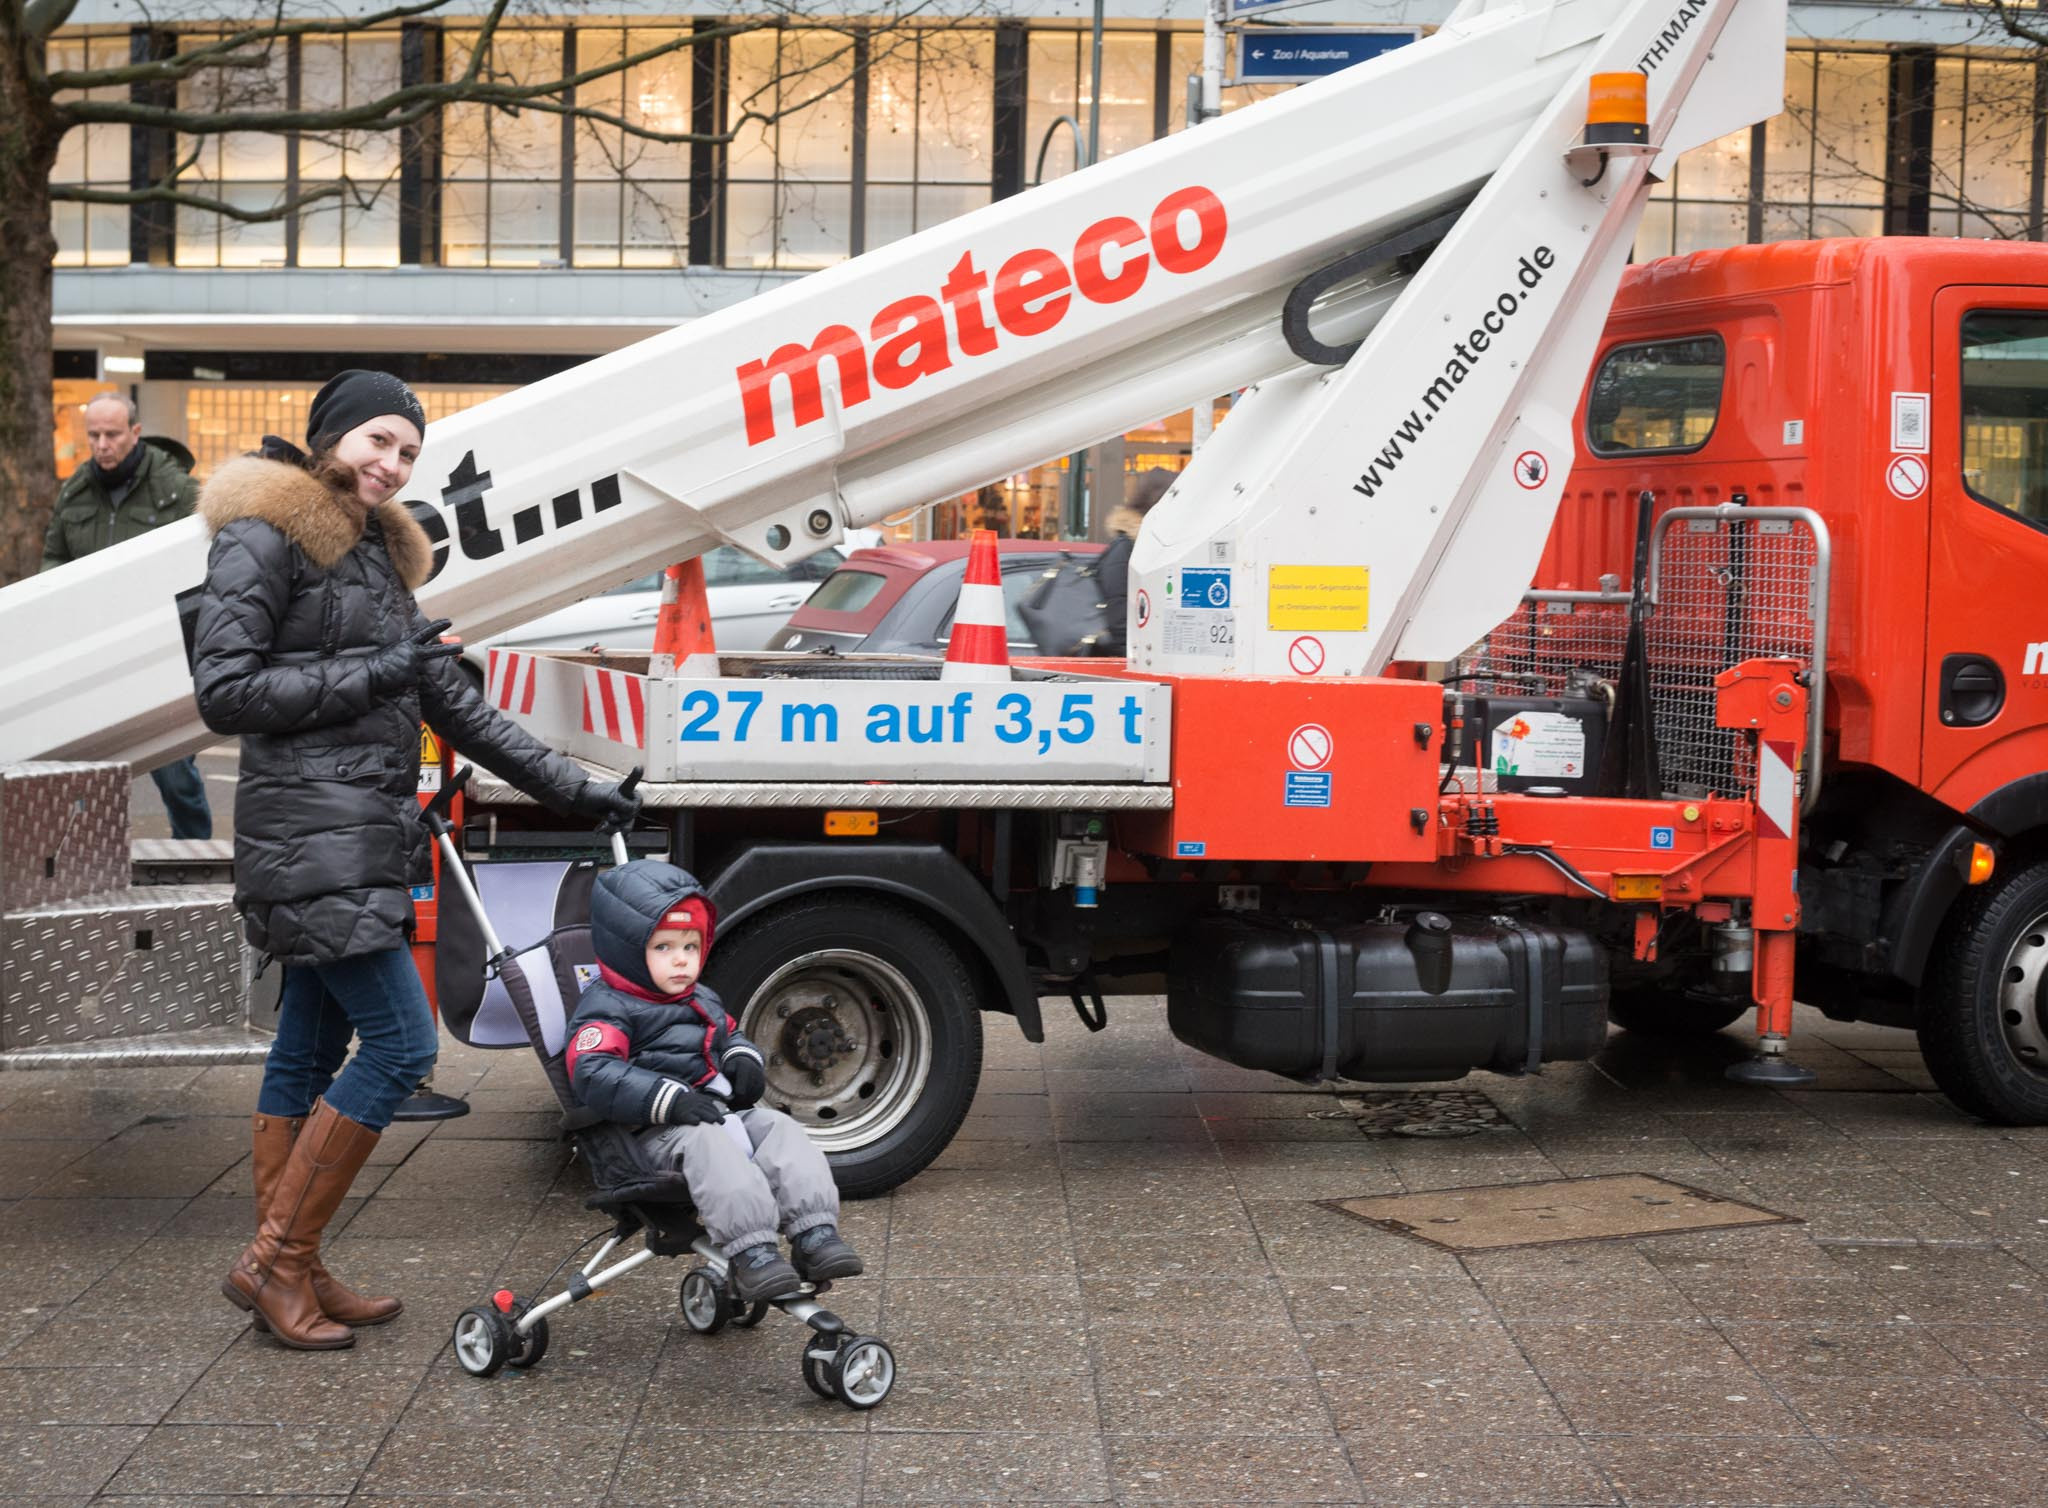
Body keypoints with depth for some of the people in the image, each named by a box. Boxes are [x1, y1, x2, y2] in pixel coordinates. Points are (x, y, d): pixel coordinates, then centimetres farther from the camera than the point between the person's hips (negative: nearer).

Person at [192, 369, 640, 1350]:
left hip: (368, 838, 9)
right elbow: (222, 692, -13)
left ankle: (287, 1272, 19)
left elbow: (453, 705, 20)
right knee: (401, 1042, -12)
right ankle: (275, 1261, -2)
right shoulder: (264, 540, -7)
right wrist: (368, 677, -15)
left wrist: (568, 787, 17)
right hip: (312, 832, -9)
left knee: (310, 1050, 12)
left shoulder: (380, 553, 19)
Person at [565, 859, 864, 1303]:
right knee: (708, 1145, -37)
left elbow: (730, 1035, 40)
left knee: (781, 1131, -17)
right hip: (657, 1132, -8)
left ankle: (815, 1234, -29)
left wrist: (744, 1059, 12)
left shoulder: (703, 1001, 24)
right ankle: (751, 1252, -48)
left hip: (723, 1111, 8)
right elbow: (592, 1074, -20)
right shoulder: (608, 1009, -5)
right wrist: (669, 1099, -29)